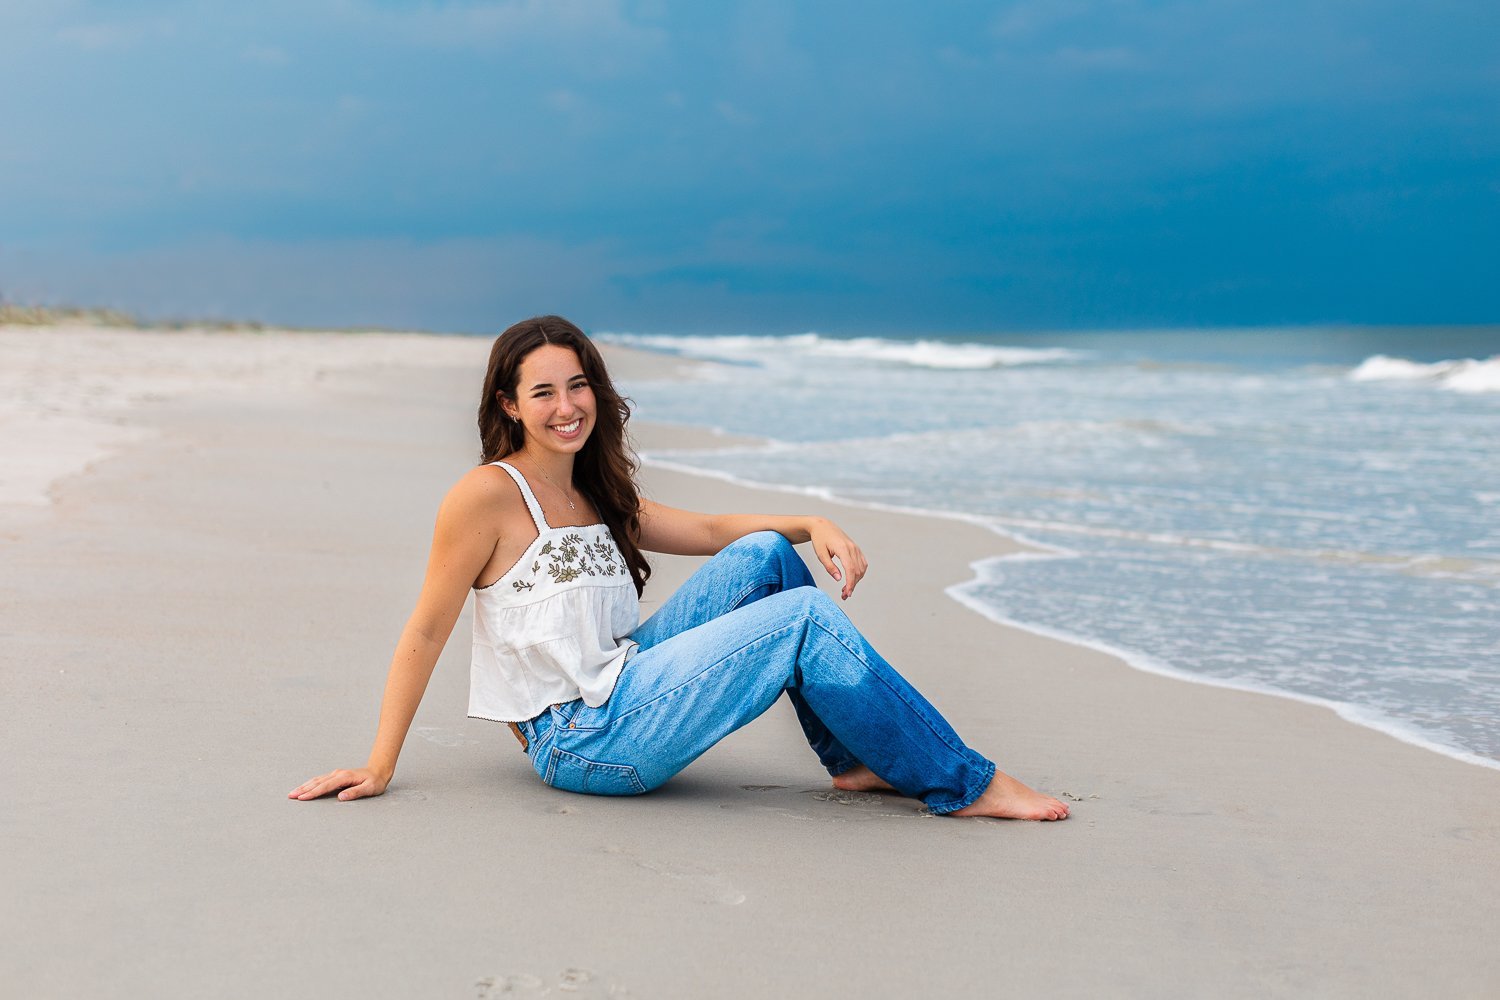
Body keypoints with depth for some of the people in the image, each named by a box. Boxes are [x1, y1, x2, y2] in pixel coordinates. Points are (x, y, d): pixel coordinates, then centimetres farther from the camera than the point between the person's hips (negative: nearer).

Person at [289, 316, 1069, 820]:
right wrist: (379, 769, -12)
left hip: (624, 686, 8)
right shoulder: (488, 494, -11)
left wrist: (815, 526, 2)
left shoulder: (597, 498, 14)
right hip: (580, 740, -8)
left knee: (763, 555, 0)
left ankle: (856, 759, 4)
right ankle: (964, 787, -3)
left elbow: (708, 529, 18)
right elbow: (426, 631, -11)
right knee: (807, 618, -13)